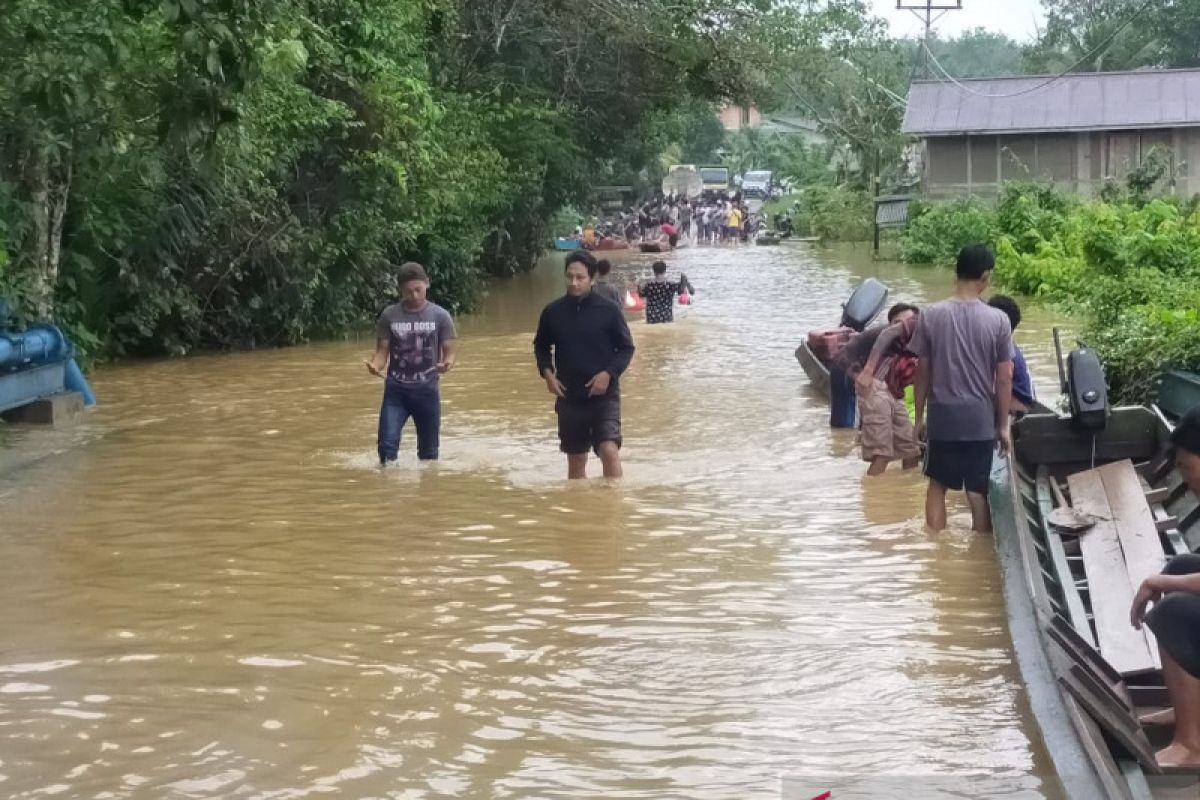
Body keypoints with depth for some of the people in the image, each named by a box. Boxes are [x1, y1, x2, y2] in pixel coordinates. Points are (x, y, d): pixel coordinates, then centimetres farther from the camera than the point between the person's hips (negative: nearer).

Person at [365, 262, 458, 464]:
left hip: (427, 390, 0)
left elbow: (451, 351, -1)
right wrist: (375, 365, -22)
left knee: (428, 453, 10)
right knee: (387, 445, -14)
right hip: (396, 390, 0)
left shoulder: (440, 316, -2)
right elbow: (382, 351, 3)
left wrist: (447, 364, -26)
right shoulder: (389, 315, 0)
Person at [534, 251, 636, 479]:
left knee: (609, 451, -20)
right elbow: (541, 347, 15)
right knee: (576, 460, 12)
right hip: (569, 398, 3)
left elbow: (626, 348, 1)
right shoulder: (552, 312, 1)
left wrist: (609, 373, -14)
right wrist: (547, 373, -2)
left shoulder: (608, 311, -7)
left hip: (604, 396, -3)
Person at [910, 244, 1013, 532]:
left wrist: (919, 417, 9)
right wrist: (1003, 426, 5)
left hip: (942, 416, 1)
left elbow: (922, 372, -2)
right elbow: (1004, 379, -5)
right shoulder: (998, 320, -9)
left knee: (937, 486, 16)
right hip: (981, 420, 0)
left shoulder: (930, 315, -7)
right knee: (978, 492, 10)